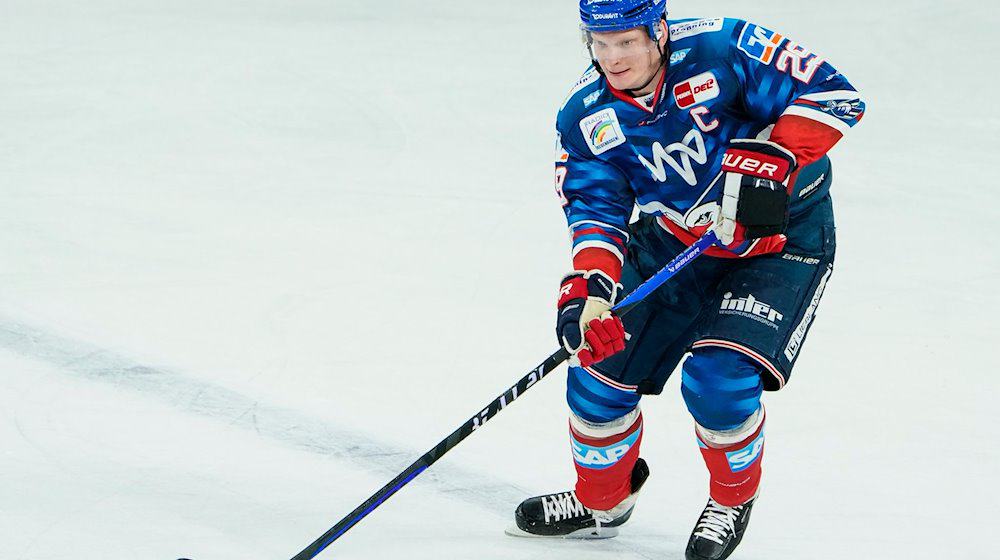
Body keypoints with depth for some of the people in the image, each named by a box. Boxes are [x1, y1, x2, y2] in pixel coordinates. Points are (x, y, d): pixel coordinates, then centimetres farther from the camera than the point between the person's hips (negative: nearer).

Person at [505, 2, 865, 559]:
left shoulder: (722, 49, -26)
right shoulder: (585, 116, -11)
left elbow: (835, 94, -24)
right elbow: (597, 210, -14)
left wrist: (768, 163, -33)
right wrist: (588, 288, -33)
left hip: (781, 236, -5)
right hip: (673, 238, 5)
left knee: (718, 381, -20)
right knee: (602, 365, 0)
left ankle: (734, 500, 11)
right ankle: (601, 501, 29)